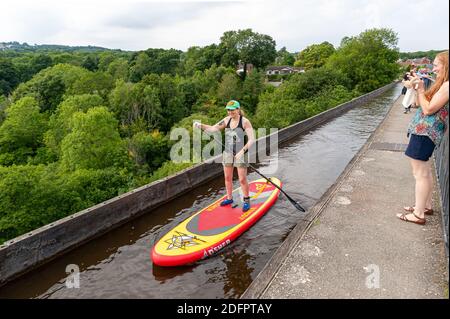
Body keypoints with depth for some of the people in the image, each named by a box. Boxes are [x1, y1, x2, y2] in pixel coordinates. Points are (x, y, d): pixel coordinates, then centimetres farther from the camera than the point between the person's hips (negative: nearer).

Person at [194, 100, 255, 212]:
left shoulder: (245, 121, -14)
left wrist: (242, 151, -31)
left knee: (242, 179, 0)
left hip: (241, 153, -5)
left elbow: (251, 139, -19)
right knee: (227, 178, 14)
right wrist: (200, 125, -20)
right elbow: (213, 128, -4)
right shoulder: (227, 120, 1)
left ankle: (246, 201, 19)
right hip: (228, 153, 5)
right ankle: (229, 198, 33)